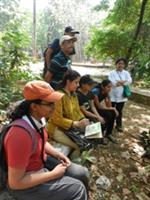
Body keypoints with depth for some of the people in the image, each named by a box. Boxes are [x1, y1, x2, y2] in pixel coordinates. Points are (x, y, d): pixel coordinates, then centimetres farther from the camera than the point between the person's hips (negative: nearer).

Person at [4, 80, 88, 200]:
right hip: (25, 183, -7)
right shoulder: (21, 135, -36)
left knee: (81, 173, 9)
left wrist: (58, 154, -3)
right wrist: (54, 174, -21)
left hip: (42, 162, 8)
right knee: (78, 189, -8)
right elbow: (15, 183, -28)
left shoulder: (38, 118, -10)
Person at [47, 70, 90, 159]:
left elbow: (77, 111, 13)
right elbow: (57, 119, -22)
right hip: (57, 128, -8)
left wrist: (83, 119, -7)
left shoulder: (74, 95, 5)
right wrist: (75, 123, -26)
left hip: (71, 128, 8)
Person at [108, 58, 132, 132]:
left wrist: (118, 82, -21)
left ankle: (119, 125, 32)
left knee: (119, 111, 15)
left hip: (121, 96, 3)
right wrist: (123, 82, -15)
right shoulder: (112, 73, -5)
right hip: (112, 96, -2)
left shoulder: (126, 73, 6)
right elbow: (112, 83, -20)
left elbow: (129, 81, -12)